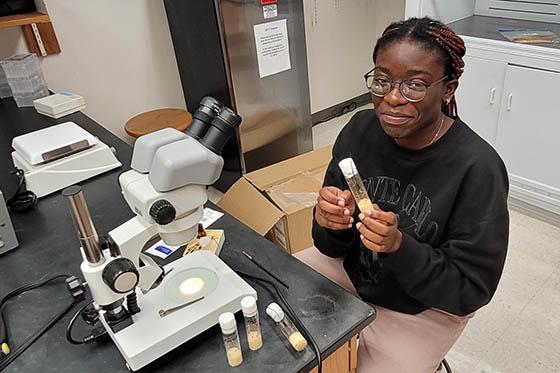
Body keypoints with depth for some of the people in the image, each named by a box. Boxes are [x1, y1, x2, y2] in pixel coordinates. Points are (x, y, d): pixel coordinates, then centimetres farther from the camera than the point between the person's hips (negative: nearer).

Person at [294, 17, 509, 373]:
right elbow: (333, 248, -6)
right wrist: (331, 224, -29)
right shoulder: (360, 130, -13)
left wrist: (399, 246, -35)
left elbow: (470, 291, -19)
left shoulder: (478, 169, -26)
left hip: (422, 309, -3)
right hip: (351, 270, 4)